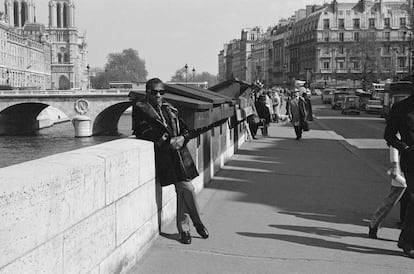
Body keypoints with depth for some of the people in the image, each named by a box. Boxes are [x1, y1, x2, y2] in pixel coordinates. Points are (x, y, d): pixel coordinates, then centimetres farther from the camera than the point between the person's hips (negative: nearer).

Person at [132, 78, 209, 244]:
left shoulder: (170, 110, 19)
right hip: (163, 155, -5)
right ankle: (197, 222, 7)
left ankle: (183, 229, 18)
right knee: (187, 188, -11)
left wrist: (182, 138, -6)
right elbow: (143, 132, -9)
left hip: (180, 153, 5)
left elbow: (185, 130, 18)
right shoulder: (140, 109, 2)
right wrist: (168, 141, -14)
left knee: (182, 191, 5)